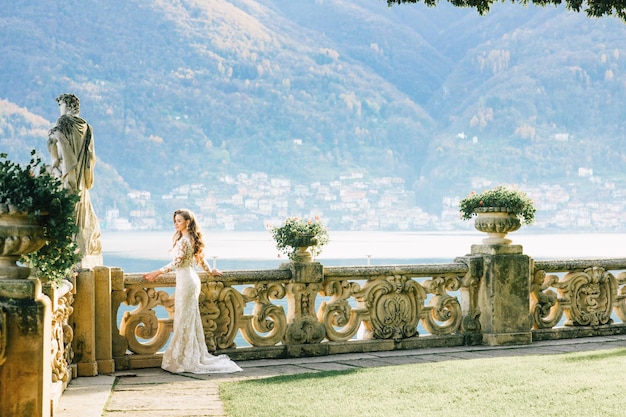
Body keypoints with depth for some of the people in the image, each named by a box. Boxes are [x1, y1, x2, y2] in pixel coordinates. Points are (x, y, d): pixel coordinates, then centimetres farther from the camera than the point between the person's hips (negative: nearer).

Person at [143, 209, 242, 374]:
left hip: (185, 280, -9)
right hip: (192, 279, 9)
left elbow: (177, 262, -19)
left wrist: (157, 273, -17)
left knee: (184, 319, -3)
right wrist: (210, 271, 36)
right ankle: (196, 355, 18)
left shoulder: (183, 241, -16)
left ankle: (183, 359, 2)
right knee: (192, 318, 13)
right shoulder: (192, 239, 12)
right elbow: (200, 259, 21)